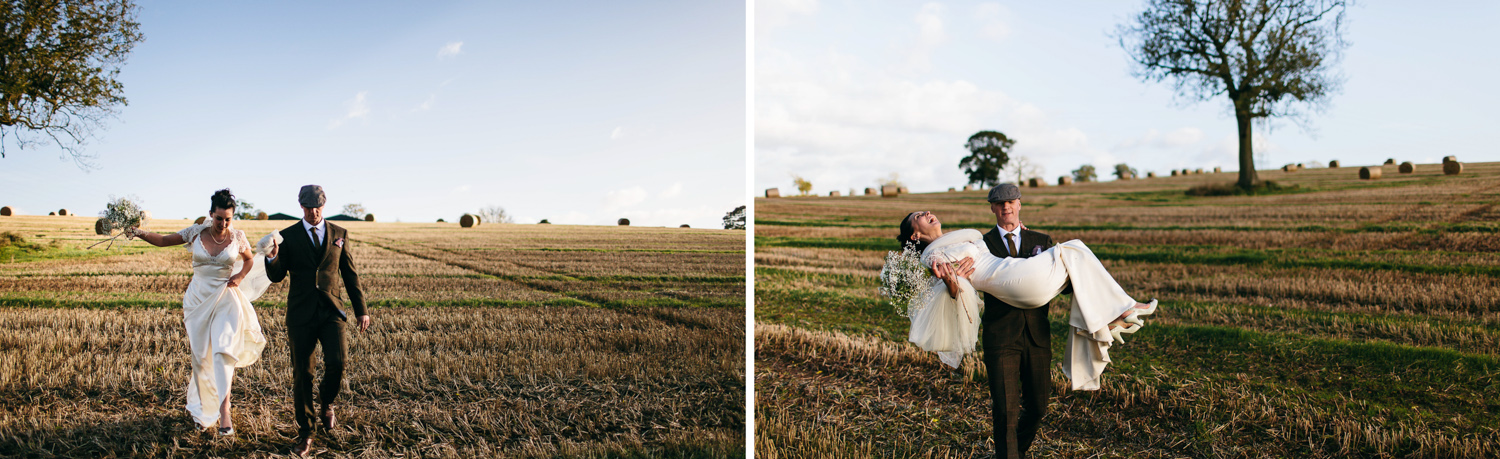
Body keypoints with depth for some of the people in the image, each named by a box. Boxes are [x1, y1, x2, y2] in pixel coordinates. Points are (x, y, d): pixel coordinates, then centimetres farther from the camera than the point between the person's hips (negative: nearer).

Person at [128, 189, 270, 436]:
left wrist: (240, 276, -3)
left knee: (223, 351, -17)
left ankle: (223, 411, -18)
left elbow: (249, 259, 15)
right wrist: (140, 233, -13)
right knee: (200, 356, 9)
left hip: (226, 300, -2)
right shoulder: (196, 232, -2)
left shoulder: (237, 237, -2)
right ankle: (203, 410, 27)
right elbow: (163, 240, 4)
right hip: (198, 299, 2)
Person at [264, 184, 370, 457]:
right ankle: (304, 433, 16)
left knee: (336, 363, -15)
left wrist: (360, 309, 10)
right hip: (301, 313, 0)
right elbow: (276, 276, 0)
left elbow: (350, 274, 11)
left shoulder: (339, 234, 7)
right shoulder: (288, 236, 3)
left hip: (331, 311, 0)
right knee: (301, 373, 3)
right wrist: (272, 257, -22)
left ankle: (326, 405, 18)